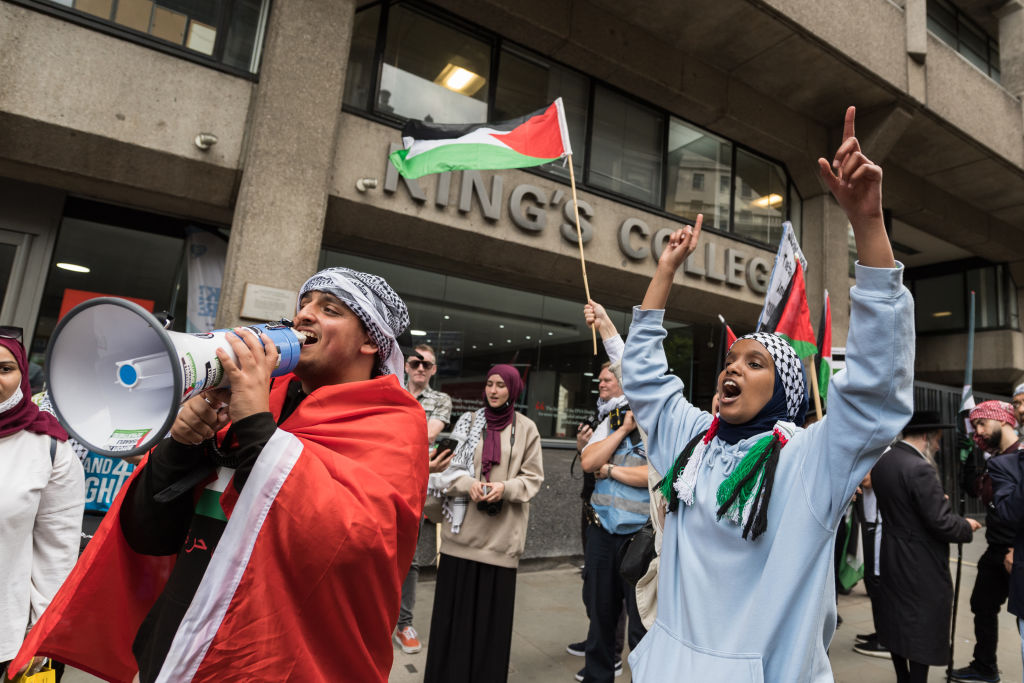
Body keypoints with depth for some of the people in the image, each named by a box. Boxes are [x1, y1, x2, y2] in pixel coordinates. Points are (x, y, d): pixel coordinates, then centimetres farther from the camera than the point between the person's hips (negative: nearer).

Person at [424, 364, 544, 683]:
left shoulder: (526, 428, 0)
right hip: (463, 526, 1)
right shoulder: (468, 421, 5)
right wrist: (468, 484, -15)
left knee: (493, 606, 7)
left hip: (501, 530, -1)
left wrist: (505, 487, -17)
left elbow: (533, 476, 0)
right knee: (455, 602, 8)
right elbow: (448, 464, 3)